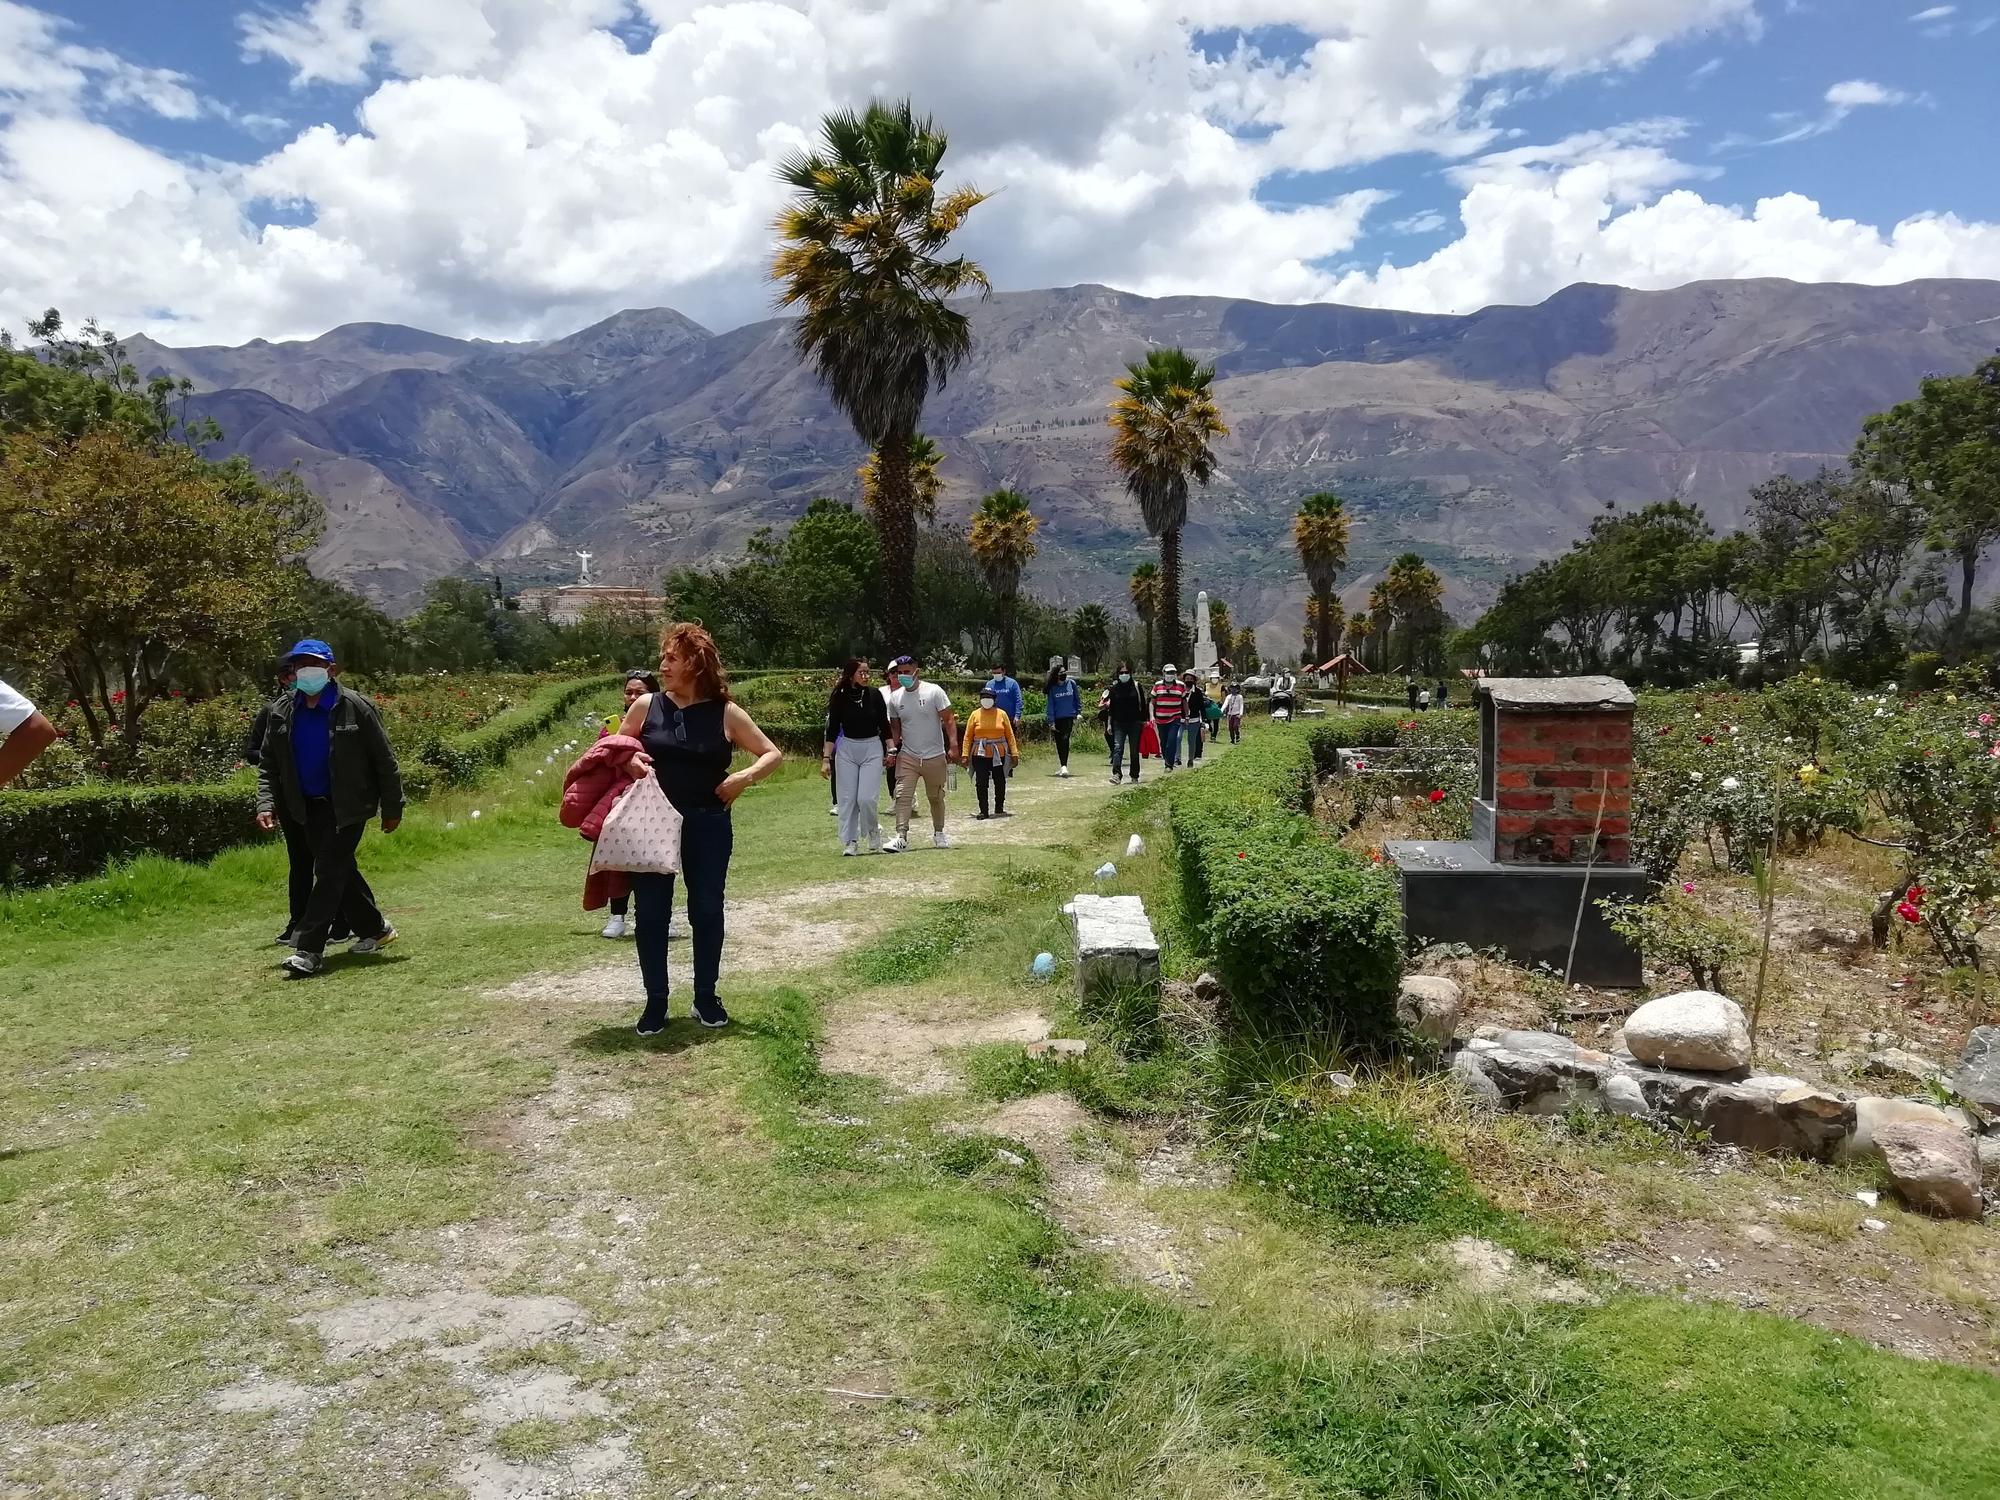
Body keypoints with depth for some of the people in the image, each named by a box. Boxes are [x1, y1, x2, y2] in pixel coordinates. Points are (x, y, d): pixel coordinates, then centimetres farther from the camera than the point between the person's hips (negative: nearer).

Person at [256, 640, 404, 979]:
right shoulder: (281, 712, 0)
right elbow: (268, 764, 7)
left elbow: (384, 760, -9)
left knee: (329, 871, -9)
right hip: (308, 806, 6)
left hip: (348, 805, -5)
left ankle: (310, 951, -7)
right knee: (341, 870, 14)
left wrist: (392, 809, -8)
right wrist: (266, 804, -7)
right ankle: (376, 930, 30)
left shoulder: (354, 707, -13)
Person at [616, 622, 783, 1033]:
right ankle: (656, 1001, 17)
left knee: (706, 910, 7)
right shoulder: (646, 706, 0)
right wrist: (628, 761, -10)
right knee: (651, 913, 3)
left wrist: (744, 777, -15)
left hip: (708, 825, -1)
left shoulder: (725, 712, -3)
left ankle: (706, 997, 24)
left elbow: (773, 754, 2)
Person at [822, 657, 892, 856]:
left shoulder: (874, 695, -2)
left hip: (872, 749, 0)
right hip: (846, 750, 1)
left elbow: (884, 725, 7)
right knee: (847, 799, 0)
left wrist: (890, 750, 3)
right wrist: (826, 759, -5)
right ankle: (850, 842, 10)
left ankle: (873, 830, 18)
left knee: (866, 798, -10)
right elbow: (832, 729, -1)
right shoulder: (840, 697, -4)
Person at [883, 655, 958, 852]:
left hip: (934, 756, -2)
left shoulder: (934, 691, -7)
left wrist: (953, 745, -16)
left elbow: (948, 720, -7)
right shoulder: (895, 698, 3)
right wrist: (891, 750, 3)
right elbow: (895, 728, 13)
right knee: (902, 796, -12)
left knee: (936, 797, 12)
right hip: (907, 756, 2)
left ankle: (938, 834, 30)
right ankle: (901, 837, -14)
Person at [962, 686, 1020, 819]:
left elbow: (1010, 735, 4)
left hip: (999, 754, 1)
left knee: (1000, 782, 9)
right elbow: (968, 736, 1)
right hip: (980, 754, -1)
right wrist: (965, 755, -6)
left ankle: (999, 808, 26)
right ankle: (983, 811, 6)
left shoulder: (1001, 714, 3)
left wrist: (1014, 753, 0)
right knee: (981, 783, -2)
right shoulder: (975, 714, 1)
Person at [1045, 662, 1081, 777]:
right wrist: (1051, 722, -4)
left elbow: (1077, 699, 11)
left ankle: (1064, 766, -23)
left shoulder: (1071, 684, 1)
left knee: (1065, 739, -18)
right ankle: (1062, 766, 20)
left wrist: (1079, 713, 4)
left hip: (1069, 717, -2)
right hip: (1057, 719, 2)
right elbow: (1050, 706, 1)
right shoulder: (1052, 688, 0)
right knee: (1059, 743, 7)